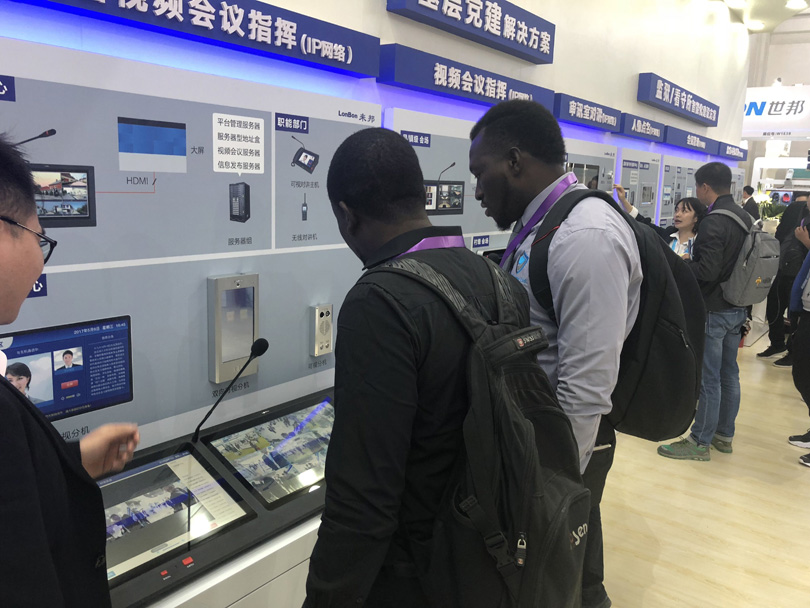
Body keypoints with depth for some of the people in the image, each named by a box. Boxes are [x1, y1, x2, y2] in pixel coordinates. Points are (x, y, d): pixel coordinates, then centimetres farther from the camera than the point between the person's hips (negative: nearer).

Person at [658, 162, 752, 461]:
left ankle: (700, 442, 9)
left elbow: (707, 271, -25)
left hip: (714, 311, -9)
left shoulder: (714, 222, -20)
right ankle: (724, 436, 28)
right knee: (729, 374, 16)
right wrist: (692, 261, 13)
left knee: (708, 379, -1)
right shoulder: (745, 217, 8)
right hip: (737, 308, 9)